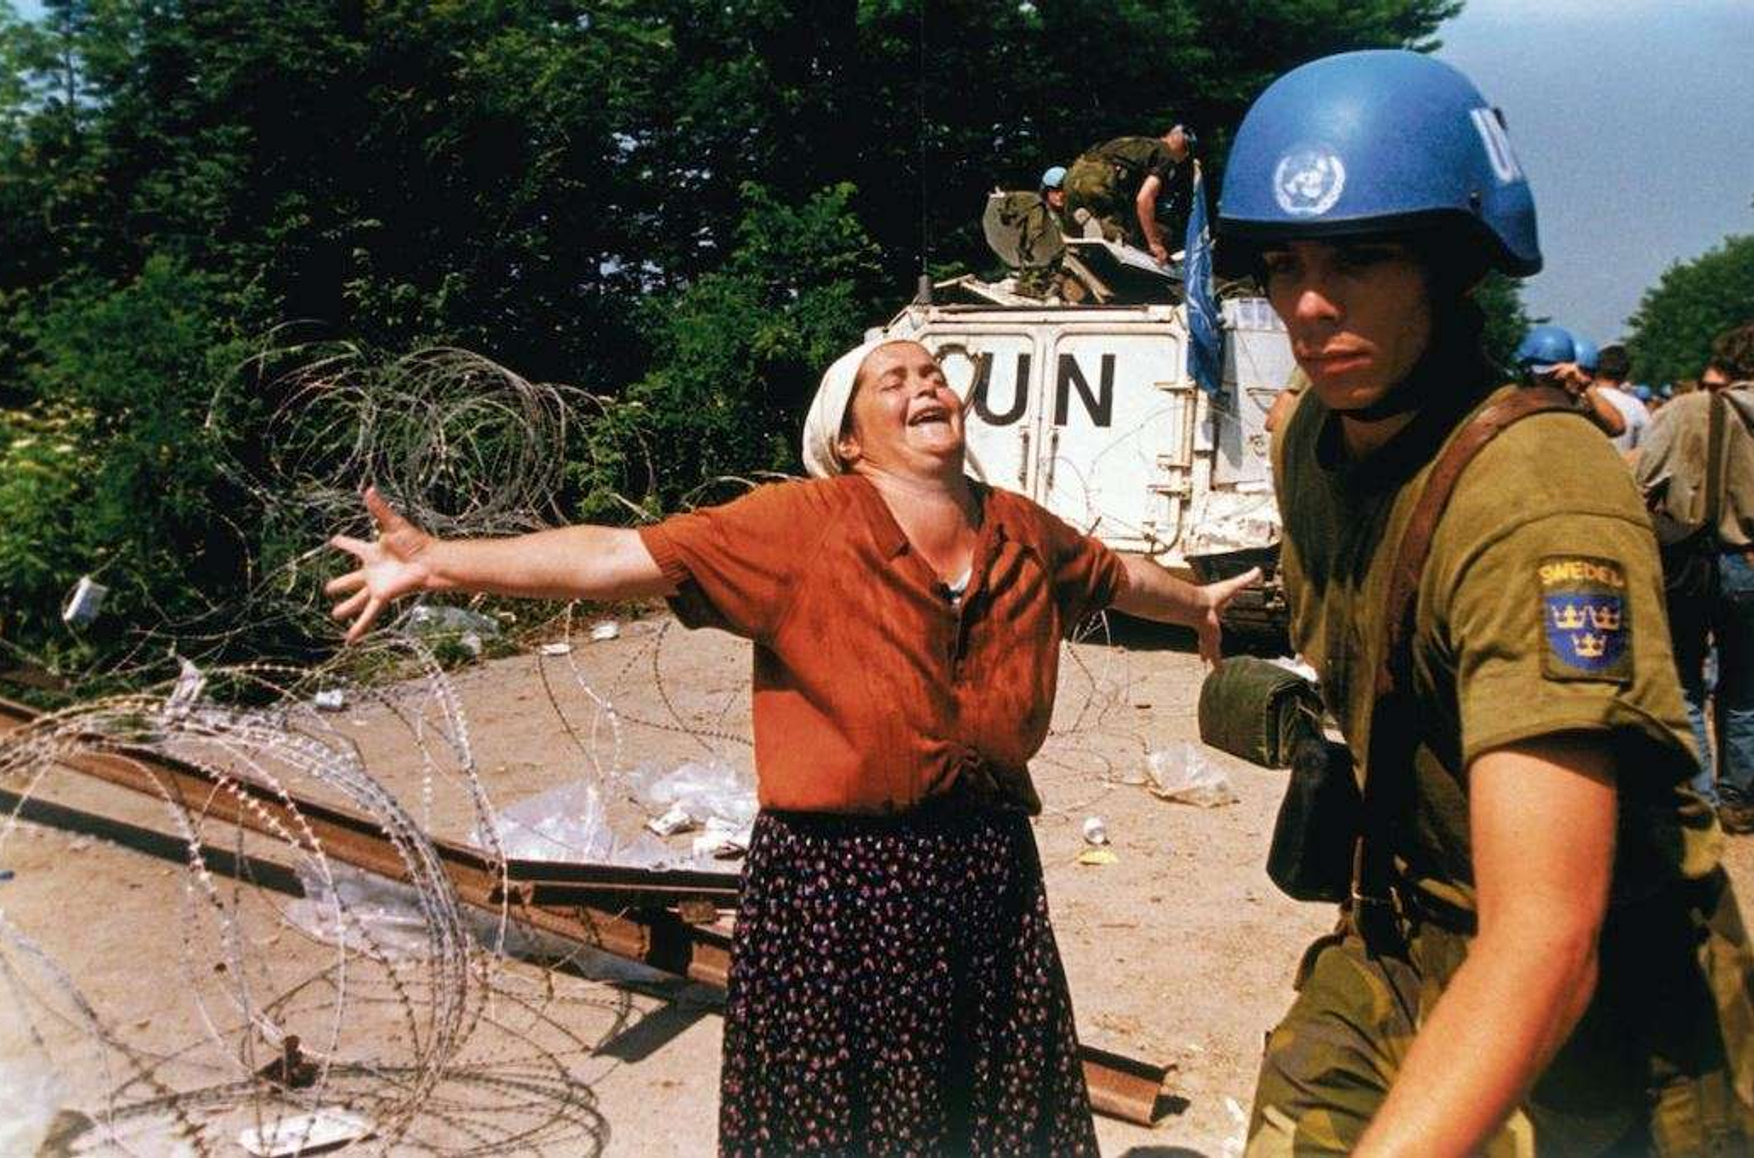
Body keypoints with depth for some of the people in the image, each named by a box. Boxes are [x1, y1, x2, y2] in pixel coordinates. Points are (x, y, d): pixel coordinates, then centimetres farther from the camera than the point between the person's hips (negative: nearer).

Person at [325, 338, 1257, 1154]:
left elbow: (1114, 574, 28)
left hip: (992, 873, 5)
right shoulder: (803, 526, -10)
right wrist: (437, 561, -23)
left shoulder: (1023, 533, 6)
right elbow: (622, 557, -17)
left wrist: (1196, 603, 45)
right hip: (837, 887, -5)